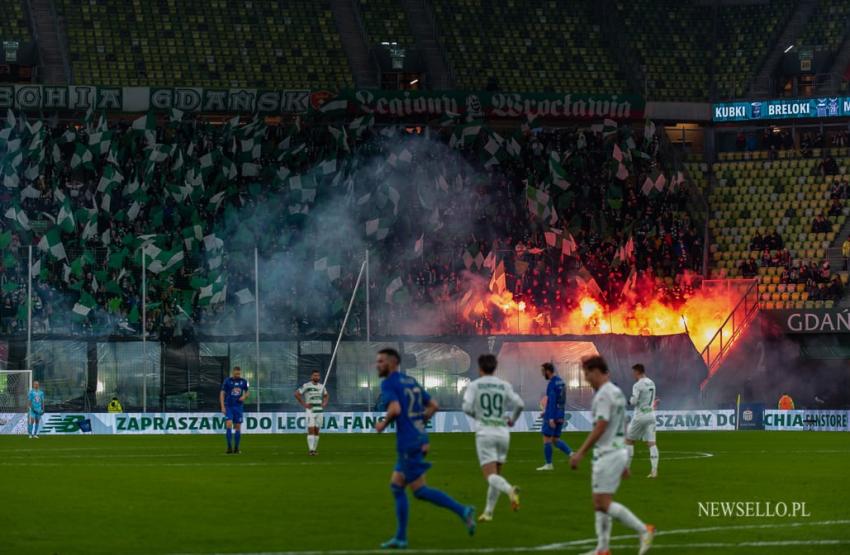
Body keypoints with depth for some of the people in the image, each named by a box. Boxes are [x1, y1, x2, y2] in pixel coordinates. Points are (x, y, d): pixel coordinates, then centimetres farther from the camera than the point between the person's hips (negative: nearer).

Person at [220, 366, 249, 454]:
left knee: (238, 427, 3)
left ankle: (236, 448, 12)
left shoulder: (243, 381, 4)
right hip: (228, 406, -3)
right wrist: (222, 407, -11)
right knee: (229, 424, -17)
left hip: (238, 406, 3)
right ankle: (229, 447, -14)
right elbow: (222, 393, -3)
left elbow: (246, 392, 16)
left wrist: (244, 396, -8)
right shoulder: (227, 381, -4)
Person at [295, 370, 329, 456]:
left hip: (320, 410, 5)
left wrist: (324, 403, 7)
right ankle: (311, 450, -17)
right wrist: (304, 404, -8)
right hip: (310, 410, -5)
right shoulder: (306, 386, -6)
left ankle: (314, 449, 15)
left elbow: (326, 396, 26)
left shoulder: (321, 386, 10)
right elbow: (297, 394, -4)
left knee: (316, 431, 8)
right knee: (311, 430, -14)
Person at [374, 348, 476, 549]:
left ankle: (462, 511, -12)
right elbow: (433, 406, 17)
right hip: (419, 439, 9)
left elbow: (395, 409, -25)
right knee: (396, 485, 13)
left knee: (419, 490, -4)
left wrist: (383, 424, -7)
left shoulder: (388, 384, -9)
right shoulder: (411, 381, 16)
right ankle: (400, 538, 11)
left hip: (408, 444, -9)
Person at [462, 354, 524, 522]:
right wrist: (512, 419, 18)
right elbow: (519, 404, -1)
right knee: (496, 473, 16)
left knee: (490, 475, -9)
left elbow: (467, 407, -9)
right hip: (502, 431, 3)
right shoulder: (504, 385, 7)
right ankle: (488, 512, 16)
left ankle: (509, 489, -39)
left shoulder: (474, 385, 1)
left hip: (484, 432, -3)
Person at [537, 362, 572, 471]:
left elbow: (552, 401, -21)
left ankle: (548, 464, 4)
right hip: (560, 416, 9)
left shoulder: (552, 383, -15)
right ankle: (571, 453, -4)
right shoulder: (561, 382, 13)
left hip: (552, 416, -9)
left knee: (547, 438, 1)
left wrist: (551, 418, -24)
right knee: (555, 439, 13)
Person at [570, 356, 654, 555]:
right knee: (600, 504, 9)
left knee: (604, 503, -9)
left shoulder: (604, 394, -15)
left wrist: (580, 453, -19)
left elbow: (600, 428, -21)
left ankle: (644, 530, -7)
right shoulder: (617, 392, 16)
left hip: (608, 454, -10)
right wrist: (624, 462, 23)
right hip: (619, 451, 10)